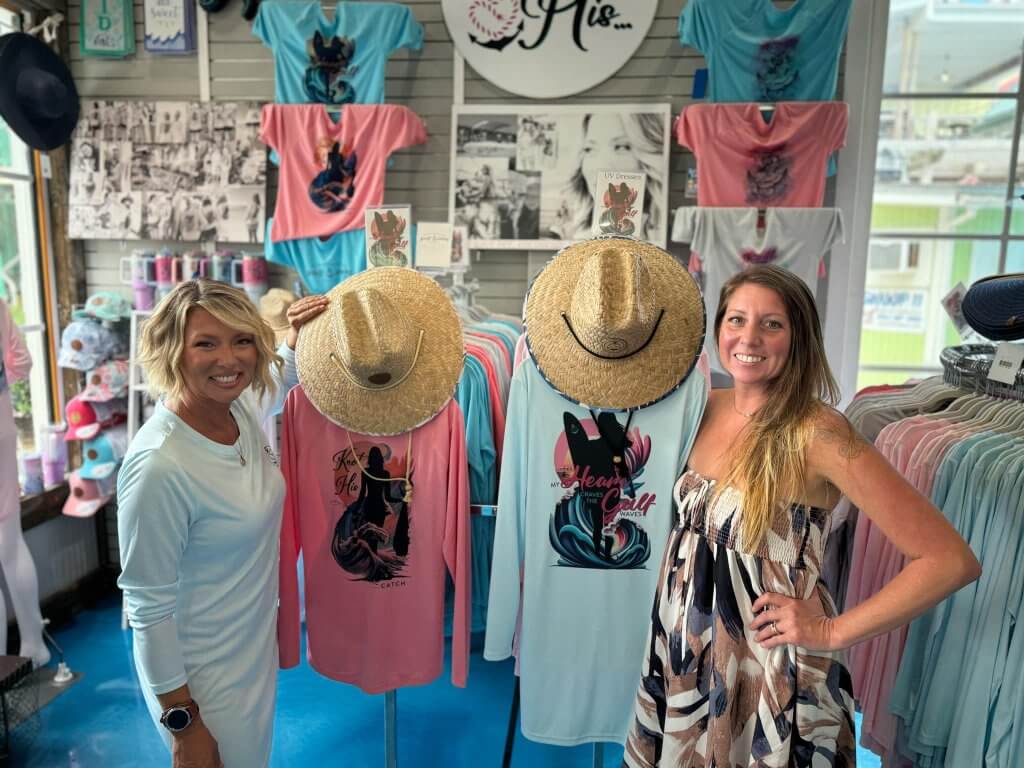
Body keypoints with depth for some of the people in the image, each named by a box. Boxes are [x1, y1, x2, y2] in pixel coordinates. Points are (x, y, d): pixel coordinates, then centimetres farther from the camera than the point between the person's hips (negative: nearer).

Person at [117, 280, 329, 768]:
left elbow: (278, 381, 15)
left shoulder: (242, 409, -10)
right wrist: (182, 723, -15)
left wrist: (297, 337, -4)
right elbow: (148, 608, -22)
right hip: (204, 676, -7)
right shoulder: (158, 466, -30)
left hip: (258, 645, 7)